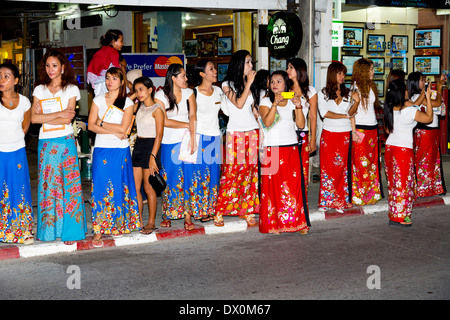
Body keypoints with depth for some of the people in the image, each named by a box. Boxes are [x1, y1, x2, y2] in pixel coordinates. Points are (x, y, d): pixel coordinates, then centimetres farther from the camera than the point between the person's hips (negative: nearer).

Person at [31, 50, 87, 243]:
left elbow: (68, 119, -8)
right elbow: (33, 118, -2)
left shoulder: (71, 89, 4)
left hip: (66, 142, -2)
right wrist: (59, 114, -10)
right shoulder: (39, 90, 11)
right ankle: (48, 229, 11)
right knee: (47, 185, 3)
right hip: (46, 143, 3)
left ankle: (70, 229, 2)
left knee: (69, 184, -4)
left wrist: (44, 117, -7)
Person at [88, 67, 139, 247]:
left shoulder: (128, 103, 3)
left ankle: (118, 225, 17)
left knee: (119, 188, 2)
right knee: (100, 188, -4)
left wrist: (102, 123, -5)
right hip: (101, 150, 1)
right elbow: (91, 125, -1)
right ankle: (98, 231, -2)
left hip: (121, 151, -1)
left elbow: (123, 128, -9)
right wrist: (114, 132, -10)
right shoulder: (98, 100, 9)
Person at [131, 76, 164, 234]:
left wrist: (153, 156, -20)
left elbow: (159, 135, -14)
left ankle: (151, 222, 8)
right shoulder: (139, 107, 11)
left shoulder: (157, 109, -10)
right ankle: (139, 221, 13)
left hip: (150, 146, -7)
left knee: (148, 187, -2)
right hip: (138, 145, 7)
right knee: (135, 187, 4)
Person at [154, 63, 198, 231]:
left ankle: (187, 216, 3)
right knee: (169, 178, 2)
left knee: (188, 177, -2)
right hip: (168, 143, -1)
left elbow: (193, 116, -3)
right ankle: (168, 215, 13)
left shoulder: (189, 93, 6)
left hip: (186, 140, 2)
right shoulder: (160, 95, -1)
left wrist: (192, 137, -15)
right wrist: (187, 125, -6)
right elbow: (164, 121, -8)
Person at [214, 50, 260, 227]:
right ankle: (220, 211, -1)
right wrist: (249, 83, -11)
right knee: (231, 172, -8)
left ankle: (247, 210, 9)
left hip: (253, 131, 5)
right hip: (236, 132, -5)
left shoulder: (248, 83, 15)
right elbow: (239, 104, -14)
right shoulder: (227, 84, -1)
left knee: (251, 172, 2)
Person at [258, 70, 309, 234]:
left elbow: (301, 125, 3)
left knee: (294, 184, -1)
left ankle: (297, 222, 5)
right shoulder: (266, 101, 3)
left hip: (291, 148, 3)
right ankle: (275, 224, 3)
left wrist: (298, 107, -10)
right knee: (274, 186, -3)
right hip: (272, 149, -2)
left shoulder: (292, 101, 12)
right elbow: (267, 122, -14)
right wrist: (275, 103, -22)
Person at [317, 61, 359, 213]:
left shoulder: (347, 93, 10)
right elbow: (324, 113, -8)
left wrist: (356, 102, -13)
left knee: (342, 168, 1)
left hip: (345, 135, 2)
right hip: (329, 134, -2)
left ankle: (340, 201, 7)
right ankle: (326, 200, 4)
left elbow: (350, 113, 5)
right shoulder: (323, 93, 2)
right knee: (327, 167, -2)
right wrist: (344, 116, -6)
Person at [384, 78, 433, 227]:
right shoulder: (409, 111, -16)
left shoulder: (389, 110, 1)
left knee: (393, 183, 13)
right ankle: (402, 218, 8)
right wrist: (428, 98, 4)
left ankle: (393, 216, 18)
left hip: (390, 147, 6)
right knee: (404, 183, 3)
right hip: (404, 150, -6)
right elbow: (429, 118, -2)